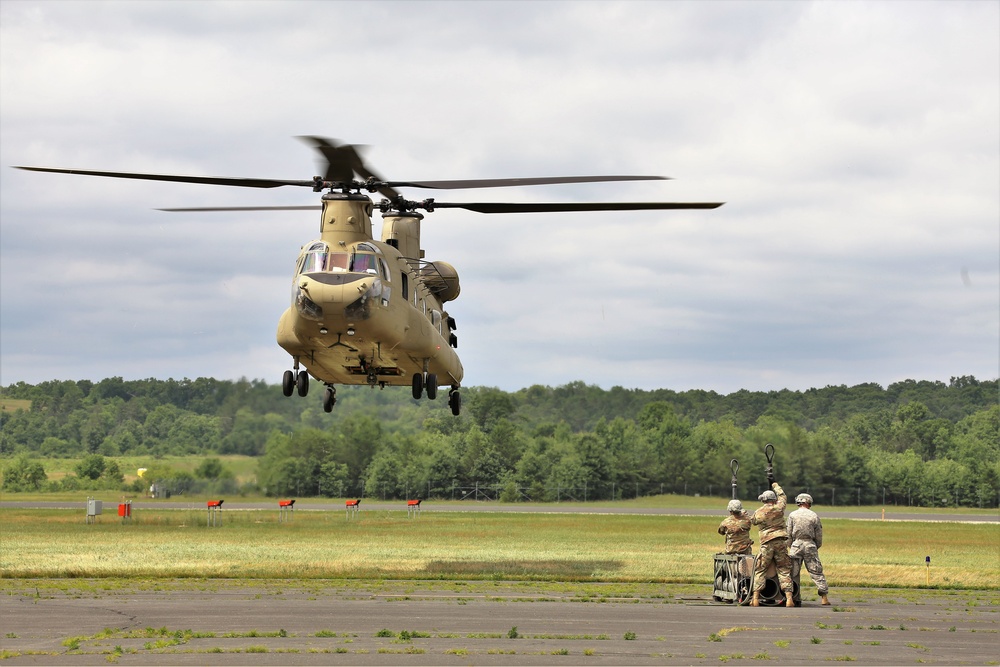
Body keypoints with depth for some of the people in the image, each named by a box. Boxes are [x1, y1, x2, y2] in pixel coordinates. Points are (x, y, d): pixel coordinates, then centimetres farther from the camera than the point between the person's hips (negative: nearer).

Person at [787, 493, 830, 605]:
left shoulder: (792, 515, 2)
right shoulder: (814, 516, 1)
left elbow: (788, 534, 2)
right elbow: (819, 536, 4)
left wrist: (790, 547, 14)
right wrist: (816, 547, 19)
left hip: (796, 545, 0)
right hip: (810, 545, 0)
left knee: (792, 572, 5)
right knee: (816, 572, 2)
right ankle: (824, 597, -1)